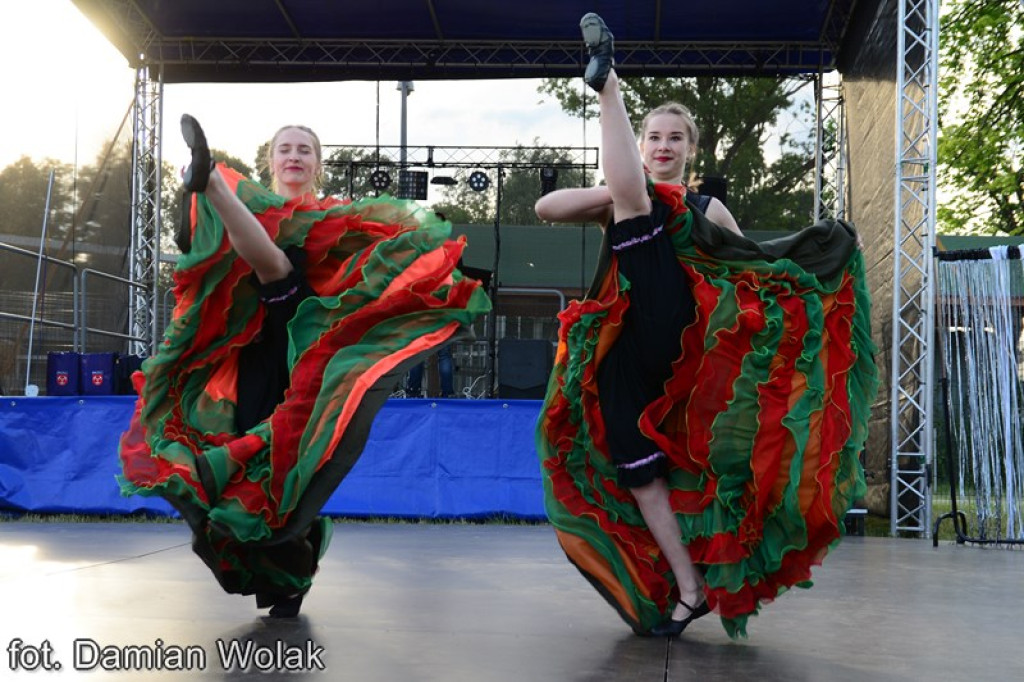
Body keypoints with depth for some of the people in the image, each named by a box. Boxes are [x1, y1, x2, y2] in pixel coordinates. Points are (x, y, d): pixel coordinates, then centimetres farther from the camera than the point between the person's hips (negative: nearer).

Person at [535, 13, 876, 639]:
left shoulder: (709, 209, 19)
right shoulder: (618, 200, 19)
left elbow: (753, 267, 19)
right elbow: (545, 208, 6)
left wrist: (821, 250, 4)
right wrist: (611, 194, -7)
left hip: (675, 339, -2)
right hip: (623, 349, 2)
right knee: (636, 465, -7)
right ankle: (689, 589, -1)